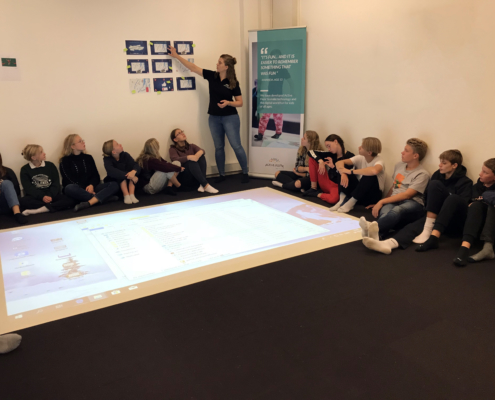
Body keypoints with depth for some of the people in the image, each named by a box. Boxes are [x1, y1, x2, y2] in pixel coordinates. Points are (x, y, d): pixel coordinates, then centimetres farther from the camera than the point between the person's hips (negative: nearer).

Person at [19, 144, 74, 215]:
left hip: (52, 196, 2)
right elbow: (29, 188, -7)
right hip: (35, 197, -1)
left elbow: (56, 184, 1)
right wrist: (42, 197, -23)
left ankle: (40, 210, -38)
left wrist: (50, 196, -17)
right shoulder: (25, 170, 5)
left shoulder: (50, 165, 10)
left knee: (70, 200, -27)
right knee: (22, 201, -33)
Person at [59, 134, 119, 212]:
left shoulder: (88, 158, 19)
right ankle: (103, 198, -36)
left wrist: (92, 185, -13)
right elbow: (69, 179, -5)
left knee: (114, 184, -22)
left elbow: (96, 175, 10)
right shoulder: (65, 161, 7)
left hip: (91, 188, 4)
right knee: (69, 188, -40)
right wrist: (85, 190, -19)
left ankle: (88, 203, -44)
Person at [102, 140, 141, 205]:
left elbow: (136, 165, -20)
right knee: (121, 176, -31)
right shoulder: (107, 159, -16)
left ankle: (132, 195, -31)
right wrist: (128, 175, -46)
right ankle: (126, 196, -33)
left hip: (128, 182, 3)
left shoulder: (125, 155, -7)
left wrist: (133, 171, -45)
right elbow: (111, 171, -36)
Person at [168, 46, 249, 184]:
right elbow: (193, 67, 5)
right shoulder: (211, 76, 0)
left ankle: (245, 173, 11)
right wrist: (176, 56, 6)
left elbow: (240, 103, -6)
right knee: (218, 147, 10)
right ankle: (222, 175, 20)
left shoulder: (233, 83, -9)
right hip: (214, 118, 4)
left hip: (230, 118, -4)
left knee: (236, 146, -2)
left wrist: (228, 103, -24)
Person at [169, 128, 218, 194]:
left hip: (196, 178, 4)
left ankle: (202, 185, -32)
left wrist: (197, 155, -30)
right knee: (191, 161, -29)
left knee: (201, 156, -19)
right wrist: (189, 157, -34)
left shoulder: (191, 146, 17)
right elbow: (176, 160, -18)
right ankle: (206, 185, -40)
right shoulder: (173, 149, 5)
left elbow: (202, 151, -7)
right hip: (183, 178, -4)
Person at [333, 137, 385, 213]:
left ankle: (351, 203, -22)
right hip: (358, 190, 5)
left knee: (370, 176, -34)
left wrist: (351, 171, -37)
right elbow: (339, 163, -11)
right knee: (344, 167, -12)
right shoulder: (360, 158, -4)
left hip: (372, 196, -5)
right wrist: (343, 173, -33)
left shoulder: (378, 161, -19)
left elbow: (374, 171, -45)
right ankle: (342, 200, -19)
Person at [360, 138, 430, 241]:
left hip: (412, 203, -4)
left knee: (397, 210, -42)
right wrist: (381, 203, 27)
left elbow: (407, 195, -9)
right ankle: (374, 233, -69)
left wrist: (382, 201, -13)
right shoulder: (399, 166, 24)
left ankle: (374, 227, -72)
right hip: (393, 201, 4)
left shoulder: (422, 174, 2)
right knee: (385, 210, -36)